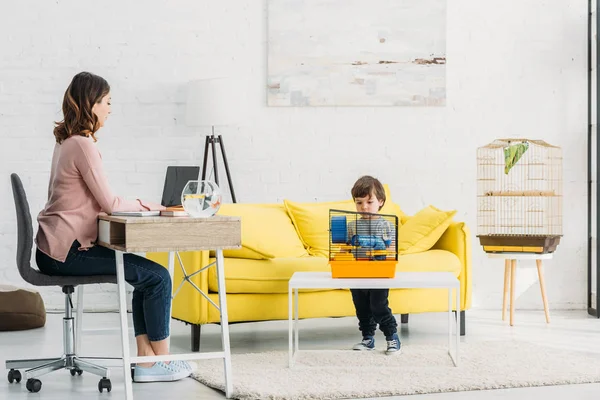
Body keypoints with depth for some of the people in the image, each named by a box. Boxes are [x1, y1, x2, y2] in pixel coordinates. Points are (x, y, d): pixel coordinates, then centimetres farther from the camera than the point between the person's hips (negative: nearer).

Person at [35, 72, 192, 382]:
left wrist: (142, 205, 5)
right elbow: (109, 203, -15)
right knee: (158, 276, -7)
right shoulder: (83, 145, -16)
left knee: (147, 275, 13)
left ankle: (146, 360, 10)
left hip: (57, 248, 10)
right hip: (66, 252, -10)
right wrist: (147, 205, 3)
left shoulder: (66, 141, 14)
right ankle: (161, 362, 3)